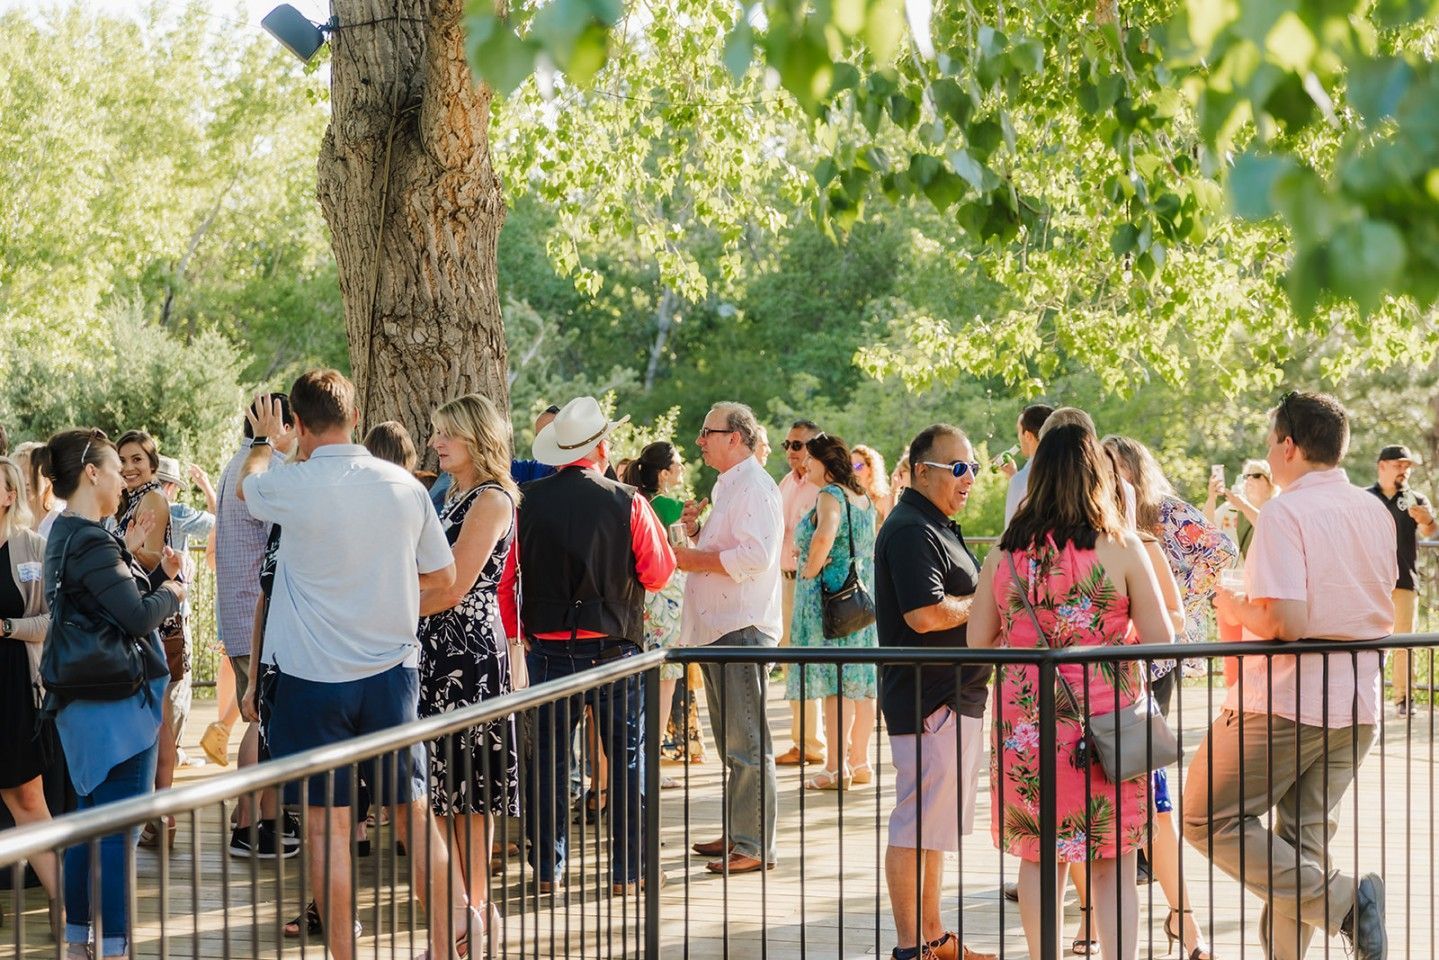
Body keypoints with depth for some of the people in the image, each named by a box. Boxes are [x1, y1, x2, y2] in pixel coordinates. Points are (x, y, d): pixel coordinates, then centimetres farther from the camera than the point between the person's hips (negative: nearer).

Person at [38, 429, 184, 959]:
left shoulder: (65, 537, 12)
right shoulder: (91, 543, -19)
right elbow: (139, 617, -24)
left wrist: (129, 554, 6)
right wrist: (170, 591, -6)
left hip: (83, 704, 10)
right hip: (118, 702, -10)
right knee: (119, 831, -6)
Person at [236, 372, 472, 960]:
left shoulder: (293, 486, -13)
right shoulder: (404, 486, -2)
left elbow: (245, 486, 13)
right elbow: (443, 576, 10)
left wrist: (264, 440, 33)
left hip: (314, 678, -4)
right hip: (392, 670, 4)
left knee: (327, 822, 2)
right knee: (411, 809, 14)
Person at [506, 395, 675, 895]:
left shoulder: (528, 502, -3)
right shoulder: (627, 504, -9)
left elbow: (505, 577, 2)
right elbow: (658, 574, -3)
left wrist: (513, 634, 15)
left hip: (548, 645, 2)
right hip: (614, 645, -2)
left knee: (549, 758, 9)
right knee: (626, 756, 7)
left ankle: (548, 868, 12)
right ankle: (627, 869, 9)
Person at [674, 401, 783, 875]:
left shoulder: (754, 487, -13)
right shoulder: (727, 485, 20)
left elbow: (753, 556, -24)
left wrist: (693, 558, -16)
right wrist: (696, 532, 10)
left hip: (741, 628, -11)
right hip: (716, 626, 11)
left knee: (747, 743, -8)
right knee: (730, 742, 16)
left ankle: (755, 845, -6)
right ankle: (737, 834, 24)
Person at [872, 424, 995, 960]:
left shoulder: (940, 527, 18)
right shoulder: (911, 530, -16)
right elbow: (925, 615, -25)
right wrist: (983, 602, -11)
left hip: (956, 697, 11)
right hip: (927, 701, -11)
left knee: (935, 824, 17)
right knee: (917, 825, -6)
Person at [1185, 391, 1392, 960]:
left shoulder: (1286, 513, -14)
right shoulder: (1375, 513, 9)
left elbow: (1287, 622, -22)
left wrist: (1236, 609, -4)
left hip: (1286, 700, -7)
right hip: (1357, 705, 8)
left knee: (1209, 819, 2)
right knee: (1305, 837, 14)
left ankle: (1341, 900, -11)